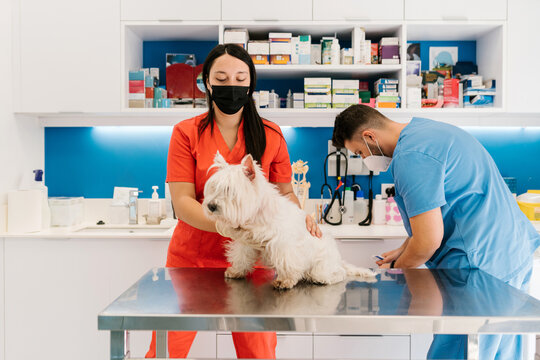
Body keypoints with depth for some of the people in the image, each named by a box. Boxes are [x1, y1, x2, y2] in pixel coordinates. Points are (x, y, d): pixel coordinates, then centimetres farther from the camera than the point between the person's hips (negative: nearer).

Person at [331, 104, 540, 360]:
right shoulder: (423, 130, 14)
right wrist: (403, 251, 18)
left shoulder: (411, 156, -20)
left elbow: (429, 239, -21)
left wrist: (395, 270, -2)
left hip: (484, 264, -11)